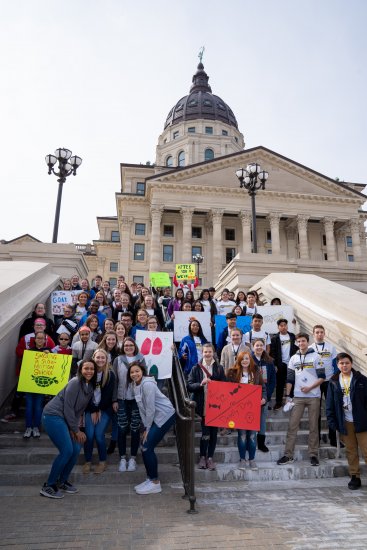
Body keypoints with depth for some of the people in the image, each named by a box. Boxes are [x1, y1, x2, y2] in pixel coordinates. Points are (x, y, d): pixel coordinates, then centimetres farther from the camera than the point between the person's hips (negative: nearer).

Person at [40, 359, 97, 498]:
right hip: (52, 416, -8)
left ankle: (62, 481, 22)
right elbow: (68, 408, -18)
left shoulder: (91, 386, 5)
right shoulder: (75, 383, -19)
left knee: (76, 449, 5)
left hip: (64, 418, 8)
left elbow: (80, 408, 9)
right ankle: (48, 486, 5)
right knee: (67, 451, -11)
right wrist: (76, 430, -11)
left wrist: (75, 427, -2)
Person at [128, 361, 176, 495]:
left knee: (147, 447, -8)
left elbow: (150, 408, -19)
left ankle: (155, 483, 6)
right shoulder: (135, 385, 7)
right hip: (154, 418, 8)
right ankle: (150, 479, 22)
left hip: (164, 416, -8)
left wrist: (147, 429, -12)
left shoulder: (147, 384, -20)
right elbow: (142, 408, 9)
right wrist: (145, 427, 5)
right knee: (145, 447, 7)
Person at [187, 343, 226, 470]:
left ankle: (210, 457, 23)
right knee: (205, 432, 2)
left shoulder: (219, 368, 4)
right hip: (203, 405, -2)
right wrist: (200, 384, -21)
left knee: (213, 432, 8)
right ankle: (203, 457, 21)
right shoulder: (196, 368, 0)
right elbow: (189, 386, -4)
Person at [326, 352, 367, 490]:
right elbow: (330, 404, 4)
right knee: (351, 451, 12)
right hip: (345, 423, 2)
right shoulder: (333, 382, 3)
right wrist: (332, 421, -2)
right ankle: (355, 477, 24)